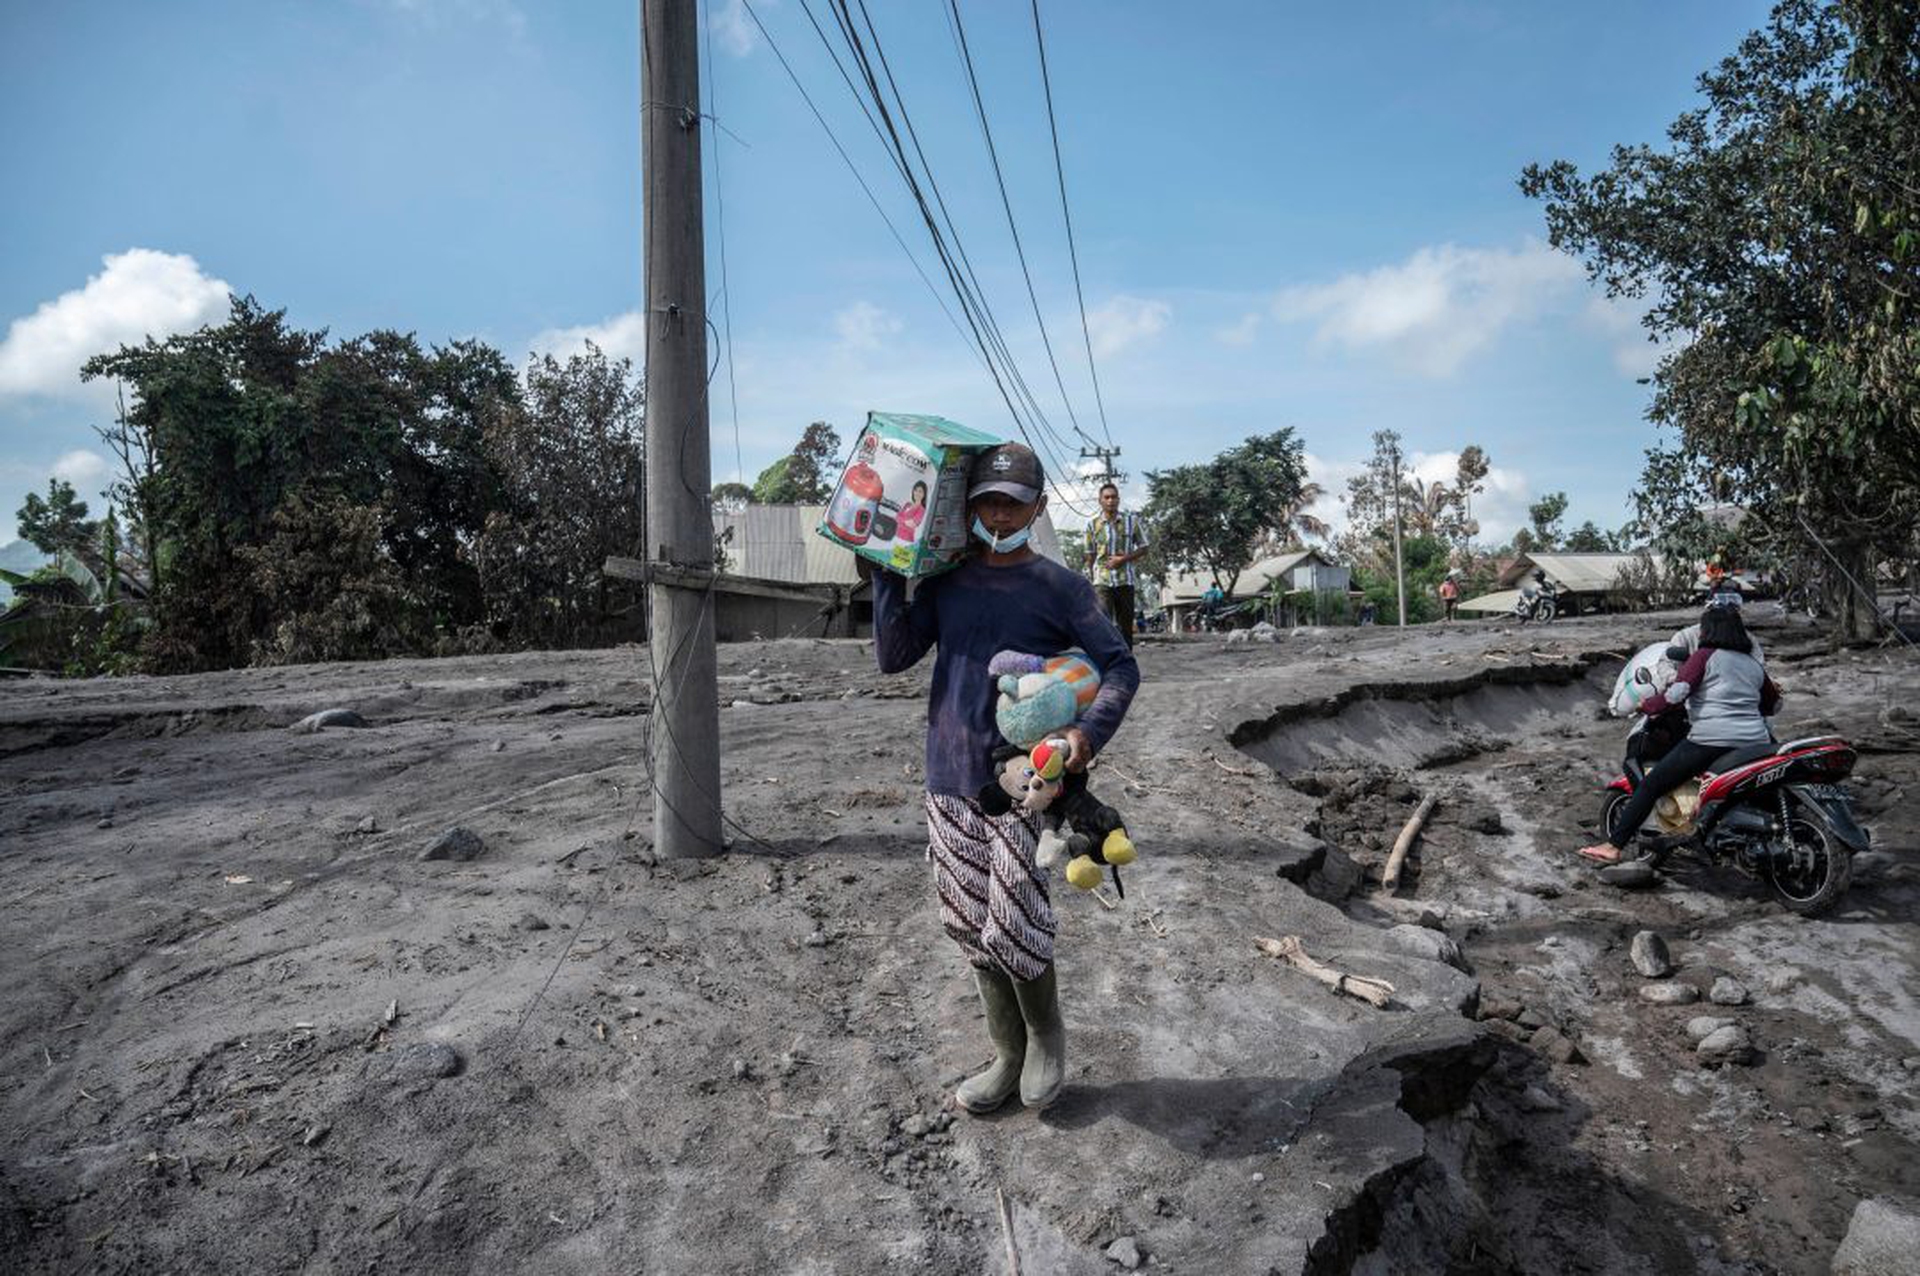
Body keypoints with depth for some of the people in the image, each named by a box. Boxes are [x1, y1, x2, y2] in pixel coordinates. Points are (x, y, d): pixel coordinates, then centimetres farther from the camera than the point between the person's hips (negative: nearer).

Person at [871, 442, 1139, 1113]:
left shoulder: (1059, 587, -2)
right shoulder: (944, 582, 10)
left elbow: (1120, 666, -4)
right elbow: (893, 657, 4)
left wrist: (1090, 730, -21)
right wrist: (887, 573, -2)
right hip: (949, 782, 5)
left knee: (1013, 929, -5)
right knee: (972, 931, 11)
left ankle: (1047, 1037, 24)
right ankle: (1008, 1057, 30)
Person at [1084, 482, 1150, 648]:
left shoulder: (1131, 520, 4)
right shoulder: (1093, 525, 4)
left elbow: (1143, 549, 7)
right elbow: (1090, 556, 10)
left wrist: (1123, 559, -8)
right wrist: (1091, 579, 6)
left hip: (1125, 580, 1)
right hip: (1102, 580, -1)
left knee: (1126, 624, 7)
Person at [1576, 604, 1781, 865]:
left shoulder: (1705, 656, 1)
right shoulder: (1755, 665, 19)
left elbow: (1677, 691, -13)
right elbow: (1774, 703, 30)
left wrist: (1648, 705, 0)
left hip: (1710, 741, -6)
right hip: (1755, 743, 6)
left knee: (1650, 785, -3)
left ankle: (1613, 846, -8)